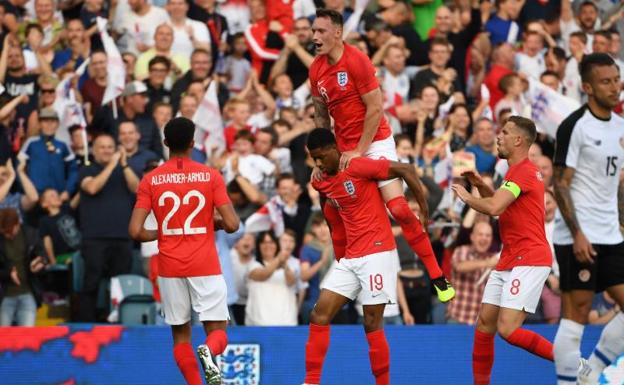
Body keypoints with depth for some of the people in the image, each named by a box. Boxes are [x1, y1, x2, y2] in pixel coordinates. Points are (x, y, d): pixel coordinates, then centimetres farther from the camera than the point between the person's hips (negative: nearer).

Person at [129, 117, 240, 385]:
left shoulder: (151, 180, 0)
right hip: (205, 266, -1)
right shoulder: (211, 175, -2)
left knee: (180, 333, 14)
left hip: (170, 267, 1)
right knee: (217, 332, 2)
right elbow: (232, 224, -7)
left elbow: (135, 231, -6)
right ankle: (209, 351, -32)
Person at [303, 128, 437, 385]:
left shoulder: (357, 167, -12)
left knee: (372, 324, -6)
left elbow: (406, 170, -11)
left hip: (377, 252, -7)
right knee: (319, 315, 0)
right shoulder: (321, 183, 9)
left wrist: (424, 209, -10)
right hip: (349, 258, 7)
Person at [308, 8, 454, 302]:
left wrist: (359, 151, -15)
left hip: (375, 143, -7)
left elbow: (375, 108, -14)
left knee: (398, 207, -16)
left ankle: (438, 278, -12)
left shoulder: (356, 61, -14)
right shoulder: (316, 69, 6)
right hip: (344, 151, 7)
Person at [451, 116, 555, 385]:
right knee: (484, 324, 7)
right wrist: (480, 185, 16)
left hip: (528, 261, -10)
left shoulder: (524, 171, -14)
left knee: (507, 330, -17)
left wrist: (466, 196, -6)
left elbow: (494, 208, -24)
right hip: (508, 261, 10)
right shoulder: (517, 171, 19)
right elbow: (498, 205, 33)